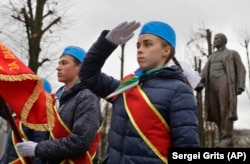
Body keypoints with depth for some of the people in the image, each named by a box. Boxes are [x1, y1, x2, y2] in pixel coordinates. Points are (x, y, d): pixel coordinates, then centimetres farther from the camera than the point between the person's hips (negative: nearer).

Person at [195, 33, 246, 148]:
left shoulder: (233, 53, 13)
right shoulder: (211, 57, 28)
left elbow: (241, 70, 4)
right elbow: (205, 73, 15)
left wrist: (240, 86, -10)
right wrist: (200, 84, -3)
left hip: (225, 84, -5)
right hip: (212, 85, 5)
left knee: (226, 110, -13)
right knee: (215, 112, -2)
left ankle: (226, 139, -13)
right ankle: (225, 140, 3)